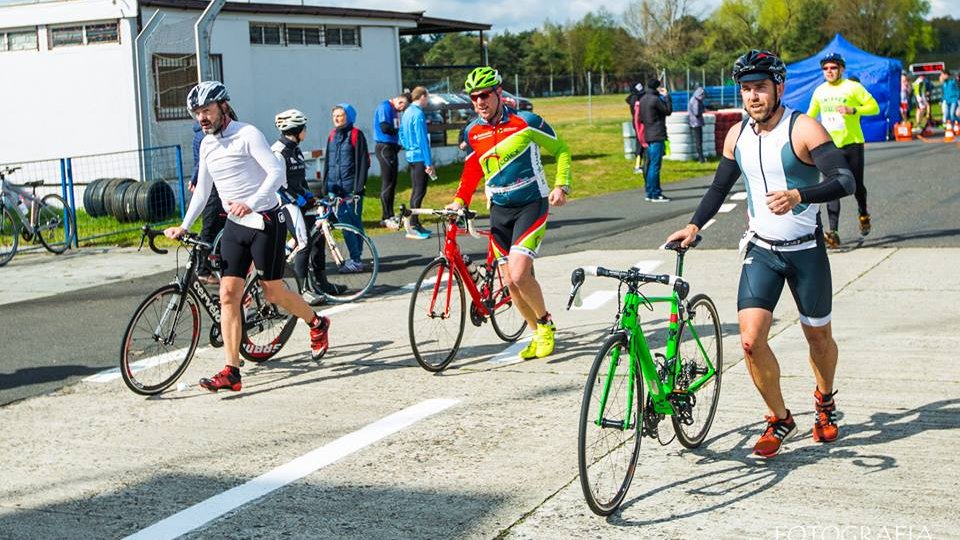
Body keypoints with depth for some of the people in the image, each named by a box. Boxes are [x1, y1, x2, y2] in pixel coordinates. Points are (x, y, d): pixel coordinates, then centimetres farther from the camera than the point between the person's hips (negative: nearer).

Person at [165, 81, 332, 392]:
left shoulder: (247, 134, -11)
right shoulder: (207, 145, 12)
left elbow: (276, 172, -20)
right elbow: (202, 190, 19)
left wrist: (250, 203, -33)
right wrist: (184, 226, 11)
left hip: (265, 221, -7)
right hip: (234, 225, 7)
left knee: (273, 293, 1)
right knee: (228, 294, -4)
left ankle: (317, 324, 32)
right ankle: (231, 372, -4)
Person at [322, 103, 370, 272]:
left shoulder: (356, 135, -4)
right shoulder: (332, 136, 14)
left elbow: (362, 163, -8)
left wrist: (358, 188, -13)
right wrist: (325, 187, 14)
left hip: (351, 188, -5)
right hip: (335, 188, 6)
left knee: (355, 223, -4)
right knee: (344, 223, 4)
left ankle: (356, 260, 0)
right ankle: (355, 258, 10)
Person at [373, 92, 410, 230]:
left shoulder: (395, 110, 17)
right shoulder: (385, 107, -11)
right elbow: (384, 127, -21)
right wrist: (399, 131, -5)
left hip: (392, 147, 9)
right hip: (384, 147, -9)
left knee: (392, 183, 12)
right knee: (387, 183, -8)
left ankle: (390, 216, 18)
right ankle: (386, 218, -6)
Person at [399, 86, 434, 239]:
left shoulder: (407, 112, 13)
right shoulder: (418, 113, -16)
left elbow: (402, 134, 19)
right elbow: (422, 139, -19)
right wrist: (429, 163, -18)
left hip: (410, 156, 10)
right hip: (420, 157, -10)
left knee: (416, 190, 14)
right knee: (420, 192, -7)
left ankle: (415, 224, 19)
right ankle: (413, 228, -8)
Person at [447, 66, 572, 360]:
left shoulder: (525, 121, -10)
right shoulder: (473, 132, 3)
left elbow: (560, 149, 1)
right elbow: (472, 171, 17)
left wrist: (561, 186, -10)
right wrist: (459, 200, 2)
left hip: (531, 205, -5)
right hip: (500, 209, 5)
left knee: (519, 274, -19)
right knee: (511, 281, 4)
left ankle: (546, 322, 7)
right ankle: (538, 334, 24)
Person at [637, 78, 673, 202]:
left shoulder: (643, 99, 14)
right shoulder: (655, 99, -13)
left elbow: (641, 118, 18)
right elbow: (668, 110, -5)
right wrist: (666, 96, 2)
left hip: (648, 136, 9)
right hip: (657, 136, -9)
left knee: (651, 165, 13)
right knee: (655, 165, -8)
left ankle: (653, 192, 18)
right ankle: (653, 194, -8)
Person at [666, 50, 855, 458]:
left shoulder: (802, 129, -15)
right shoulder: (737, 136, 2)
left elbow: (845, 180, -24)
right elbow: (720, 187, 14)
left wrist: (798, 195, -41)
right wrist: (694, 225, 0)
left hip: (805, 250, -3)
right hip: (761, 250, 3)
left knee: (818, 336, 13)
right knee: (751, 341, -10)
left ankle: (825, 401, 43)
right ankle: (780, 419, 10)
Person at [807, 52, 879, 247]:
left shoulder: (853, 87, -4)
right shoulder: (820, 91, 8)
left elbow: (874, 107, -5)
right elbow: (810, 115, 20)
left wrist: (853, 110, -20)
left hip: (852, 144, -3)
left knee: (857, 185, 6)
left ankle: (863, 214, 39)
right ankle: (833, 233, -12)